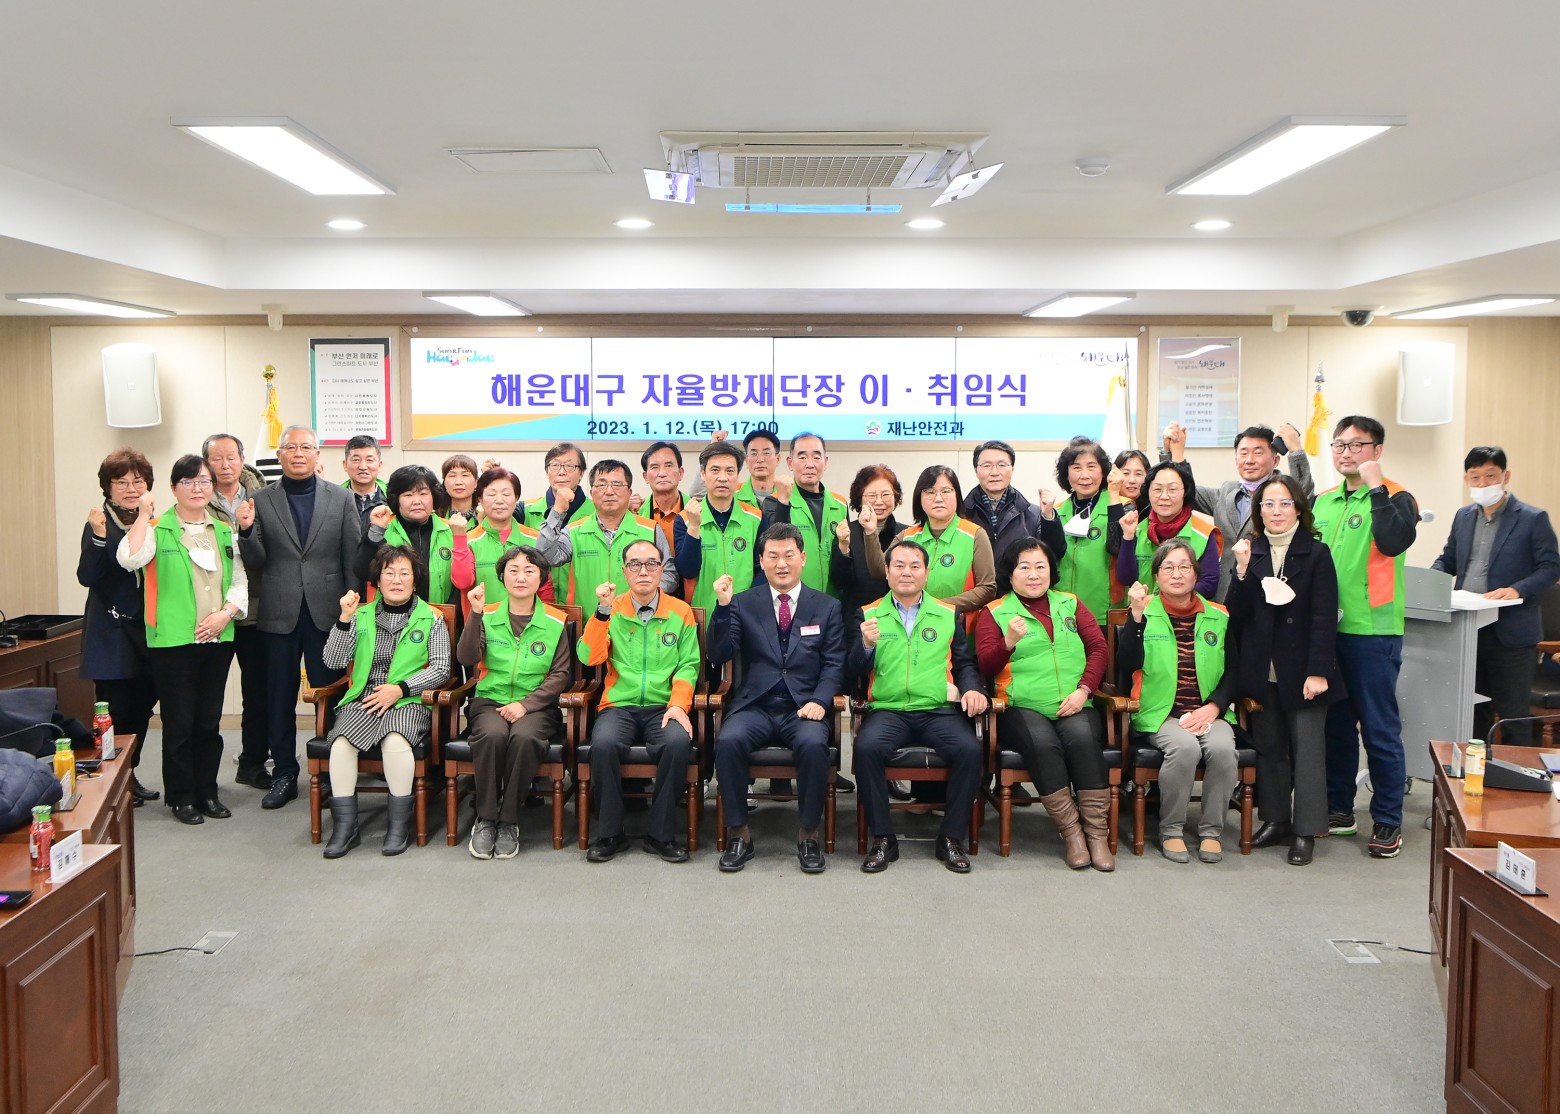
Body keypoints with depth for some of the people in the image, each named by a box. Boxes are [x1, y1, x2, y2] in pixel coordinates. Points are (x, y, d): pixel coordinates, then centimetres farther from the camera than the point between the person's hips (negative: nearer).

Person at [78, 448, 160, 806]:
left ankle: (130, 775, 26)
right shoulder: (100, 525, -8)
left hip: (147, 632, 6)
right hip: (113, 635, -6)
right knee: (115, 712, -3)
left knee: (142, 708, 12)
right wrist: (98, 538, -32)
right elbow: (87, 577, -20)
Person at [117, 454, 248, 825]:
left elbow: (240, 581, 8)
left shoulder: (224, 531, 12)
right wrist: (143, 513, -17)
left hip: (218, 639, 4)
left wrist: (225, 613, -8)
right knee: (179, 722, 2)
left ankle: (208, 791, 22)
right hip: (173, 640, -4)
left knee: (209, 721, 11)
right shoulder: (157, 529, -2)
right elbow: (129, 559, -22)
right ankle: (181, 796, 14)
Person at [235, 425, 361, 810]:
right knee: (280, 698, 7)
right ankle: (284, 774, 19)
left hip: (327, 612, -1)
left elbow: (352, 558, 4)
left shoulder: (341, 499, 4)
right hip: (279, 614, 1)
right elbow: (255, 563, 2)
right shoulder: (262, 501, 4)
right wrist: (247, 531, -17)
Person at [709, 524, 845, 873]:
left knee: (813, 744, -33)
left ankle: (808, 834, -13)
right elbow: (719, 657, 0)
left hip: (804, 707, 0)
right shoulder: (743, 603, 10)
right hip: (754, 706, 1)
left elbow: (834, 664, 6)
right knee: (728, 740, -30)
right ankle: (738, 832, -12)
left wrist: (820, 701, -12)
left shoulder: (827, 607, 11)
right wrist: (723, 607, -12)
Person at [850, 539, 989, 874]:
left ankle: (951, 838, -9)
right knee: (867, 747, -32)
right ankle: (882, 839, -15)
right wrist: (866, 645, -16)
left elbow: (965, 663, 16)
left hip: (939, 709, 1)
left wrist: (973, 689, -4)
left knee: (969, 749, -27)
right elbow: (856, 669, 5)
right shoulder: (869, 615, 11)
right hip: (888, 709, -1)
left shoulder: (949, 614, 16)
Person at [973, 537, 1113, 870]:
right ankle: (1070, 830, -21)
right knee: (1042, 742, -33)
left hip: (1072, 706, 2)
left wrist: (1084, 689, -3)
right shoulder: (994, 612, 12)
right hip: (1022, 707, -2)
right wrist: (1009, 642, -17)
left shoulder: (1070, 604, 21)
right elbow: (986, 665, 2)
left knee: (1082, 736, -31)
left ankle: (1097, 832, -23)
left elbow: (1098, 647, 13)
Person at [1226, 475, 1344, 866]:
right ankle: (1275, 819, 21)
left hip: (1302, 669, -3)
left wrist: (1318, 671, -15)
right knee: (1268, 746, 10)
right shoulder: (1250, 552, 7)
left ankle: (1305, 831, 7)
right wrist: (1242, 571, -13)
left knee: (1307, 748, 0)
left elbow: (1324, 617, -8)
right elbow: (1236, 614, 1)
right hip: (1261, 670, 4)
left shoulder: (1316, 554, -4)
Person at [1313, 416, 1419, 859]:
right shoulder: (1322, 501, 12)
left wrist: (1375, 486, -20)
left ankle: (1388, 821, 11)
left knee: (1379, 729, 0)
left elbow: (1393, 542, -25)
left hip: (1372, 631, -6)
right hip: (1325, 629, 6)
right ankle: (1339, 809, 26)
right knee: (1335, 723, 14)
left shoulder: (1395, 499, -5)